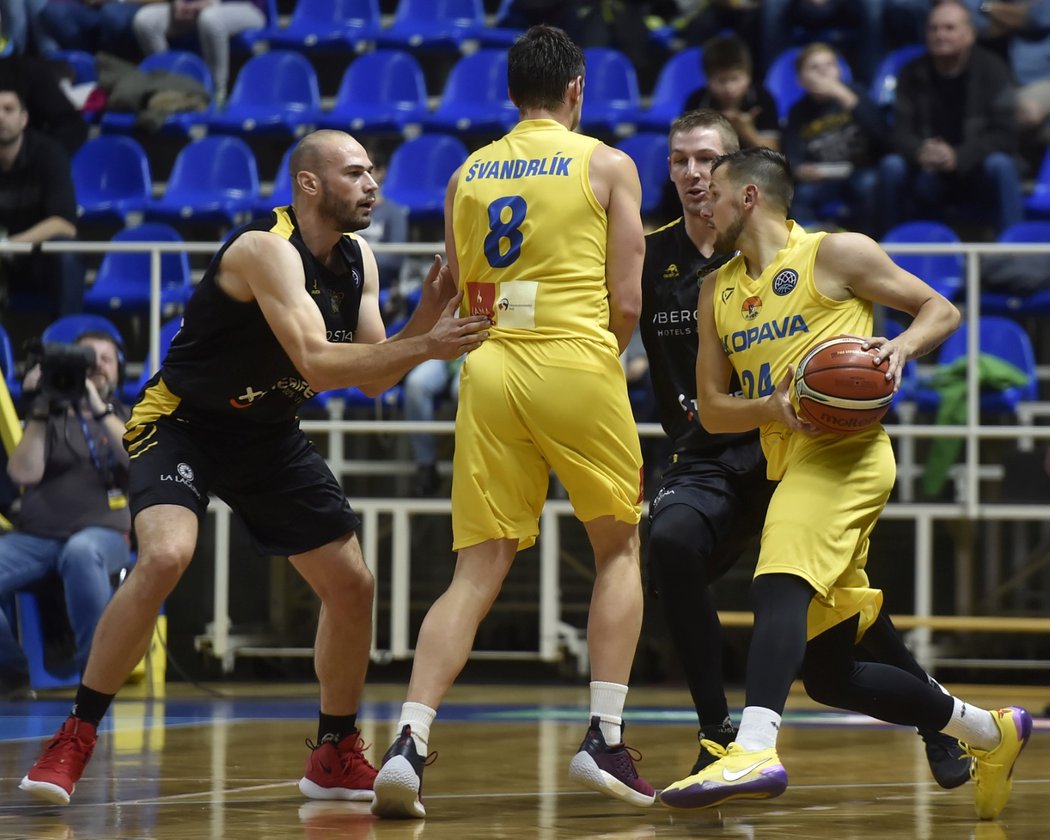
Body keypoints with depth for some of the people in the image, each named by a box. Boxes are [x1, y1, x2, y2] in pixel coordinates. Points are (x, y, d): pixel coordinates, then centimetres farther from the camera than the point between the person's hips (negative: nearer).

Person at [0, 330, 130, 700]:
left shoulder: (127, 419, 14)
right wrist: (39, 414, -9)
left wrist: (99, 409, -15)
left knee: (81, 552, -40)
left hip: (102, 534, -2)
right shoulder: (51, 418, 14)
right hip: (35, 537, 2)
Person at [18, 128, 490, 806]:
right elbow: (316, 364, -34)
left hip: (268, 437, 8)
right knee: (166, 556, -31)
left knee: (352, 584, 4)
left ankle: (337, 756, 23)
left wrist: (427, 314, -14)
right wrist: (424, 347, -36)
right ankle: (74, 740, -19)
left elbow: (374, 377, 2)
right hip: (180, 424, -8)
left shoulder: (357, 260, 1)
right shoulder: (266, 248, -25)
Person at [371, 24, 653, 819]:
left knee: (476, 575, 2)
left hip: (488, 368, 3)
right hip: (576, 365, -3)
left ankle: (410, 744, -16)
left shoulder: (468, 174, 15)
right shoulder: (607, 165, 4)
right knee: (619, 550, 17)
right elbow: (627, 302, 1)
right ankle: (605, 739, 7)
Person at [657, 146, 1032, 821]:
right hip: (790, 460, 8)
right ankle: (991, 733, 25)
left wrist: (902, 346, -16)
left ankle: (755, 752, -51)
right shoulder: (718, 291, 20)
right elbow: (711, 409, 14)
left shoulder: (836, 254, 3)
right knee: (830, 675, 8)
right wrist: (773, 407, -6)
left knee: (779, 584, -33)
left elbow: (941, 310, 5)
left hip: (844, 450, -8)